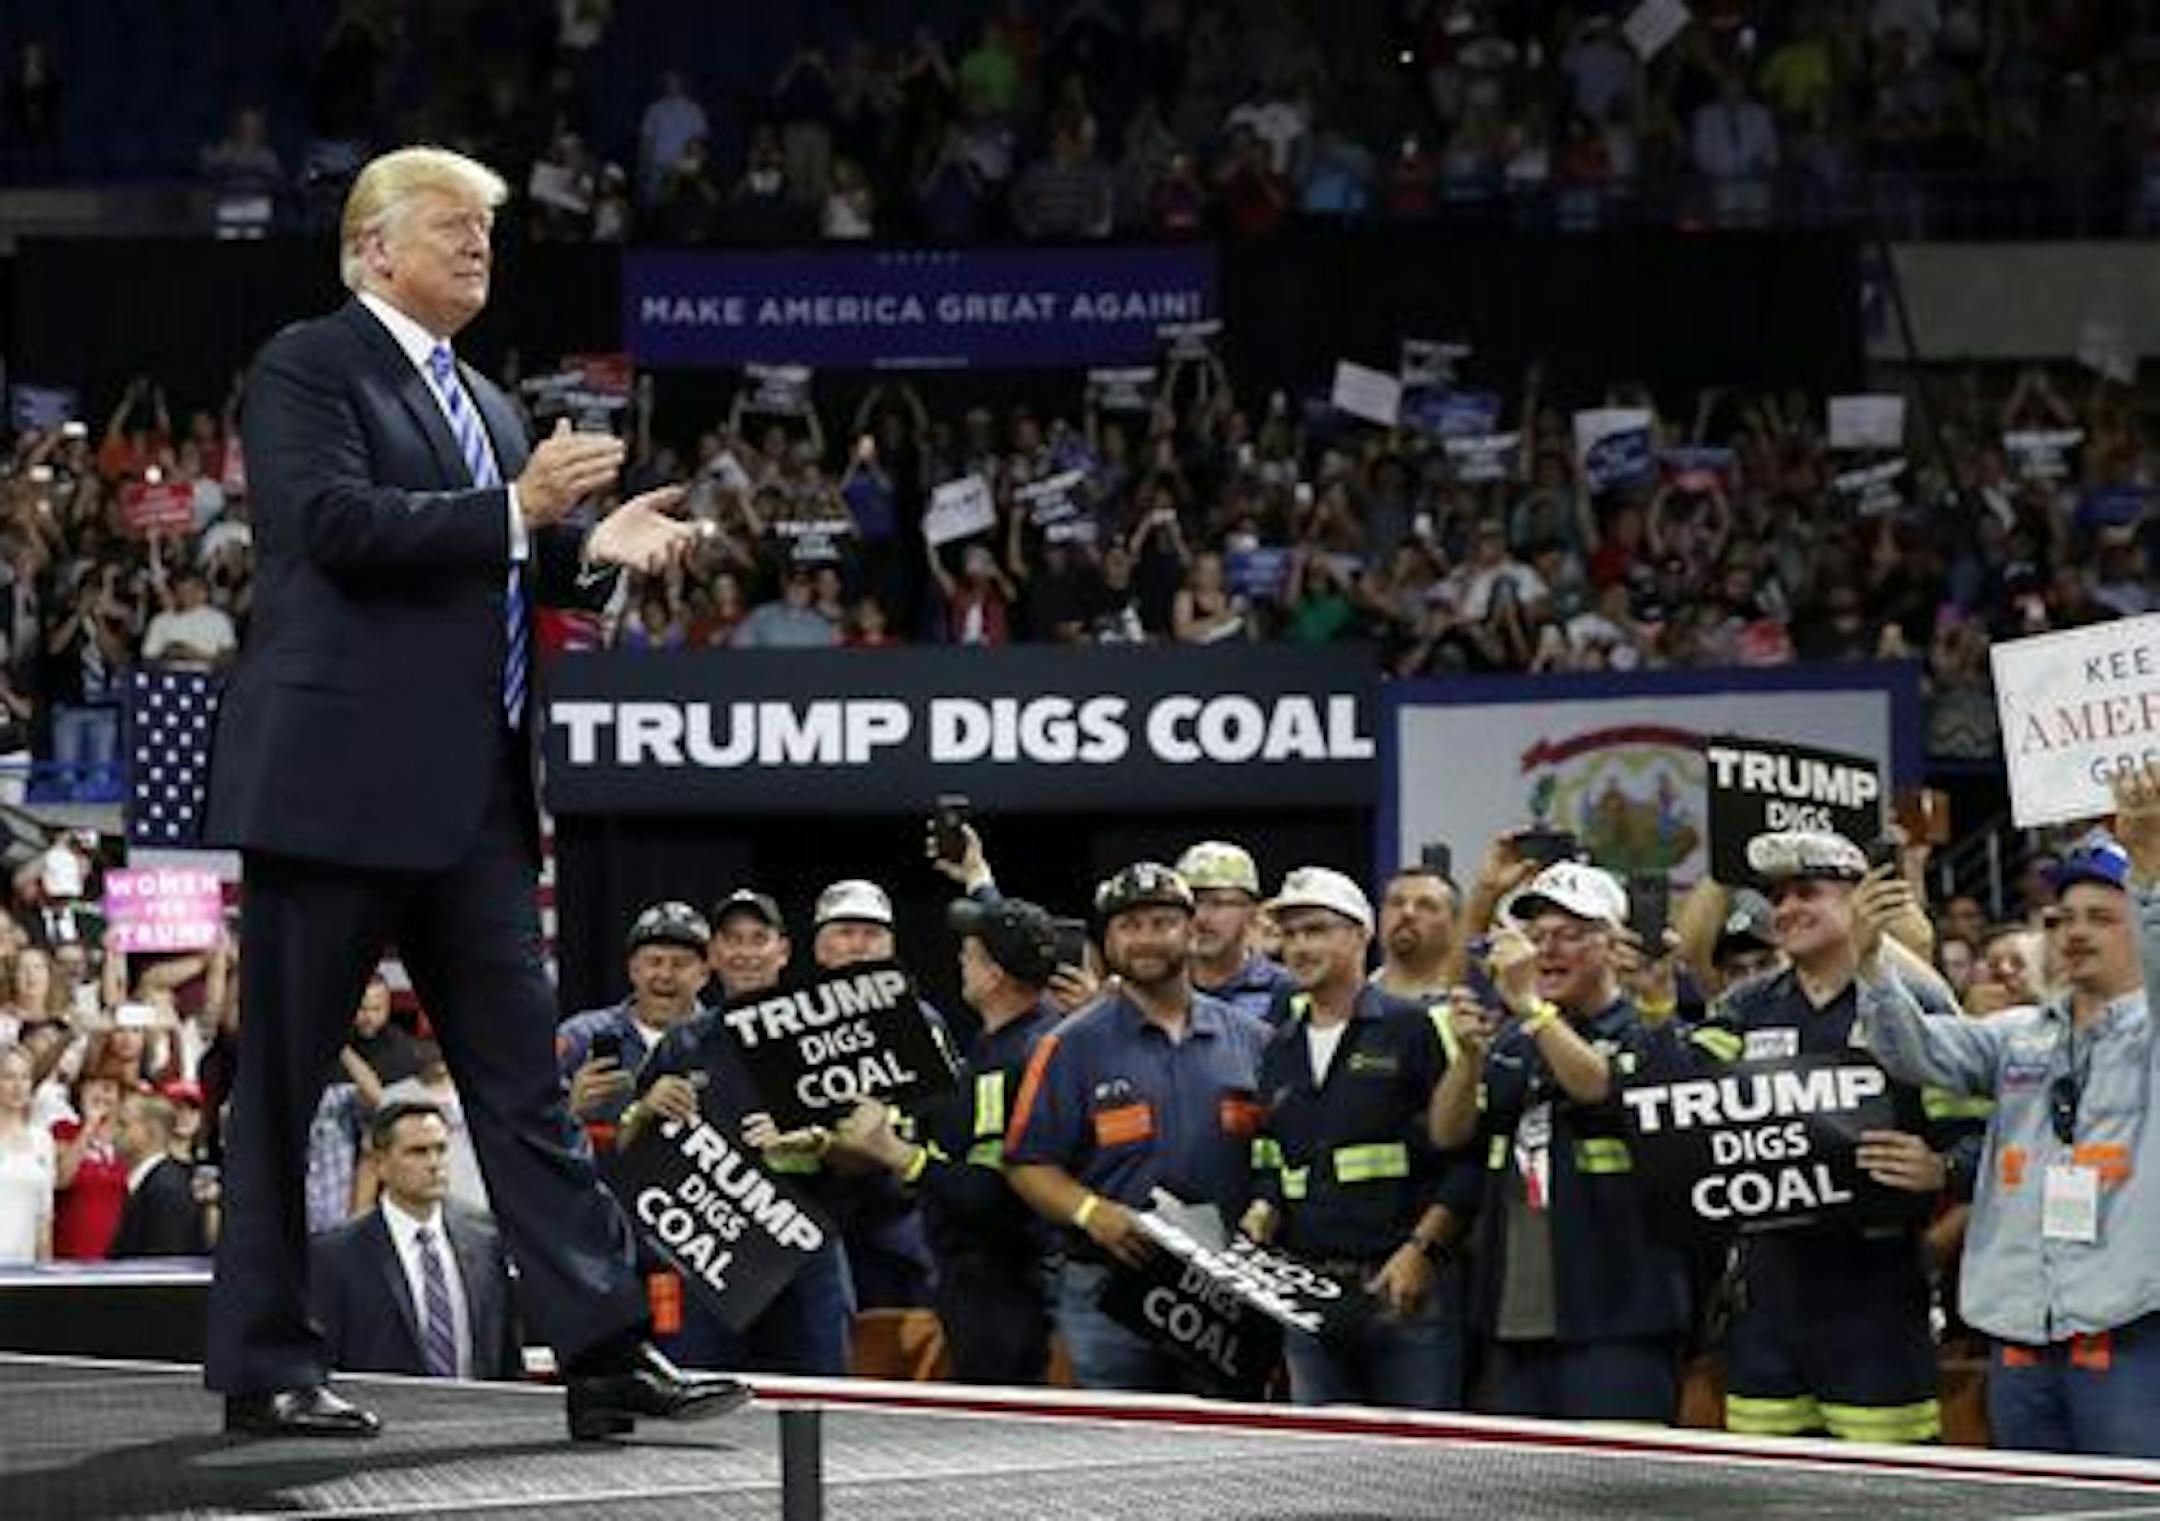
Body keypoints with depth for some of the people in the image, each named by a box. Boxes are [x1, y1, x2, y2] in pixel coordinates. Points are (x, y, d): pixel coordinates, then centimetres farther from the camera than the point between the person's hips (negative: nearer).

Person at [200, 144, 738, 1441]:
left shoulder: (483, 402, 21)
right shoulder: (307, 368, -4)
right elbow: (334, 523, -19)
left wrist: (592, 546, 5)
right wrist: (515, 511, -20)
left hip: (473, 798, 8)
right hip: (338, 784, -8)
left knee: (524, 1076, 3)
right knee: (283, 1079, 1)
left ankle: (607, 1353, 0)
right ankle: (265, 1368, 6)